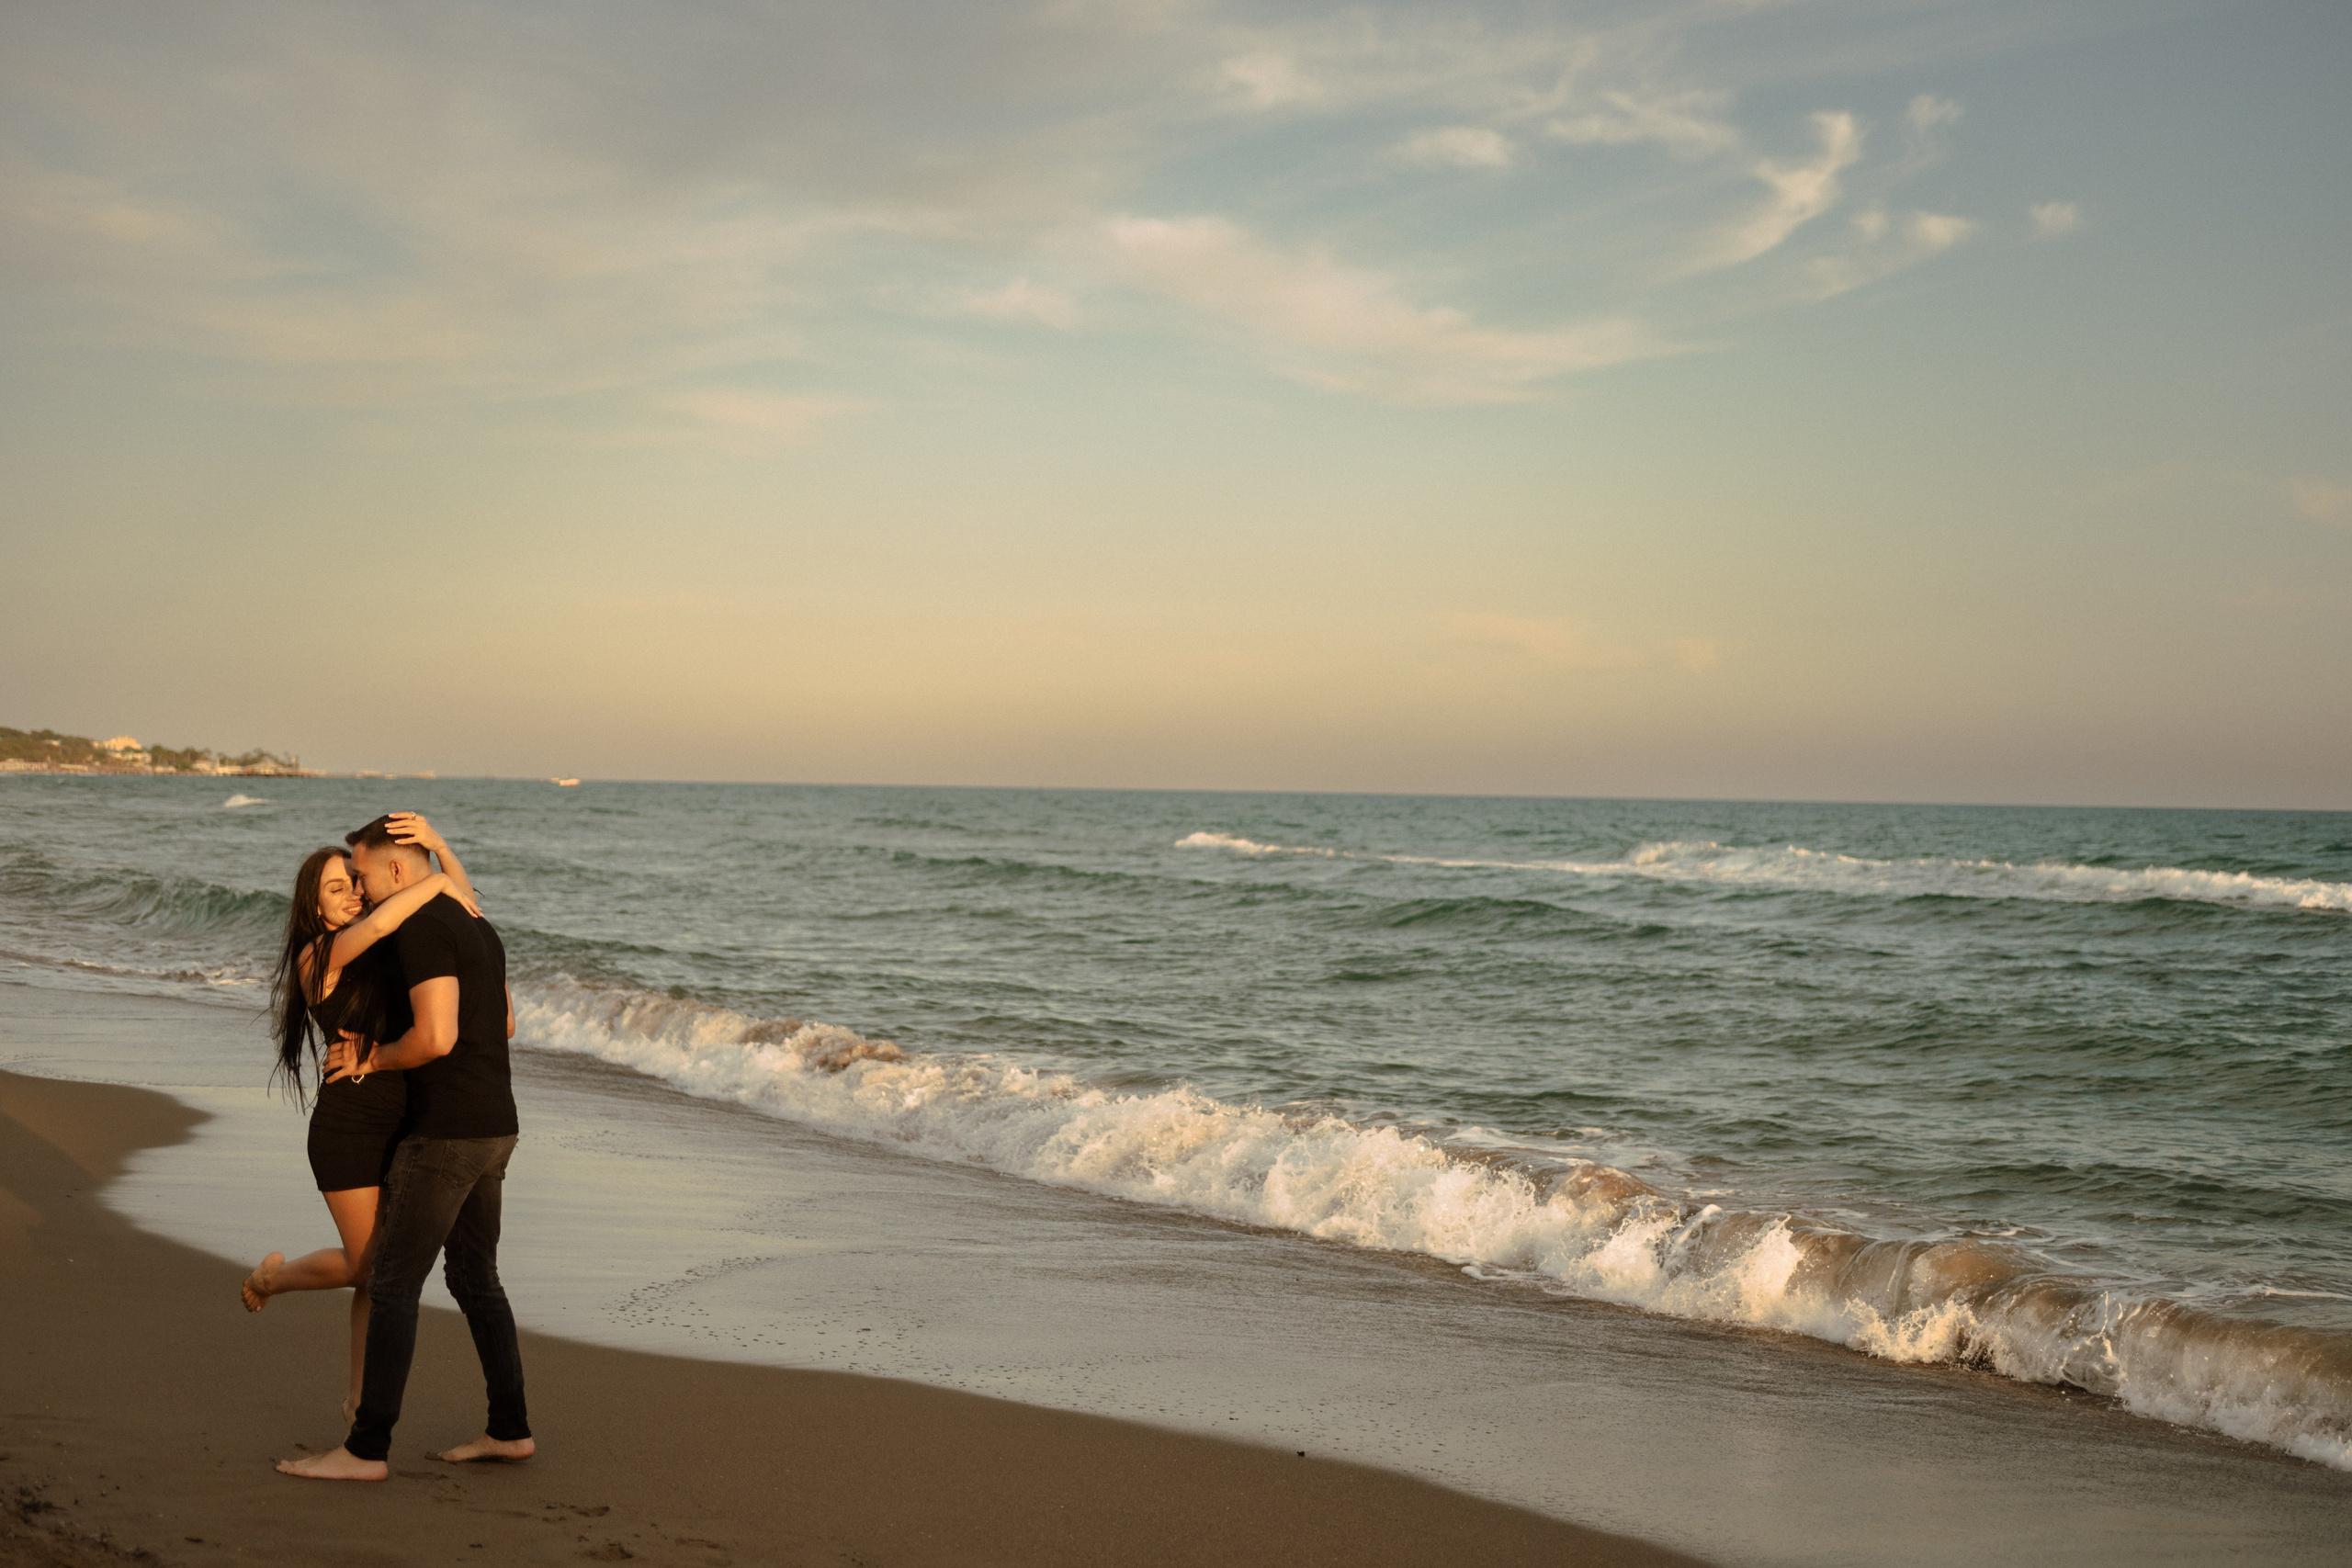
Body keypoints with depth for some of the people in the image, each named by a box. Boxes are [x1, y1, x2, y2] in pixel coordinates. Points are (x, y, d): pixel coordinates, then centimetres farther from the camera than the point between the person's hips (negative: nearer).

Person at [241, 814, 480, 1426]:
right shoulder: (317, 956, -10)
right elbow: (375, 924, -32)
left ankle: (363, 1397, 18)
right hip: (347, 1127, -6)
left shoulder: (385, 952, 10)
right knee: (366, 1264, -2)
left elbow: (463, 906, 11)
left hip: (403, 1124, 6)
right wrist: (436, 882, -21)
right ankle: (272, 1276, 28)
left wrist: (438, 846, -5)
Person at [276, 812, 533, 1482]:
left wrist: (371, 1061, -7)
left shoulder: (421, 930, -17)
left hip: (445, 1135, -10)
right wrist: (396, 1042, 23)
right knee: (474, 1278, 16)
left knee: (392, 1286, -4)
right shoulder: (476, 927, 15)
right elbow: (504, 1026, 25)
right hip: (493, 1128, 10)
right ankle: (509, 1429, 20)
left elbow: (436, 1037, -26)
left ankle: (365, 1450, -1)